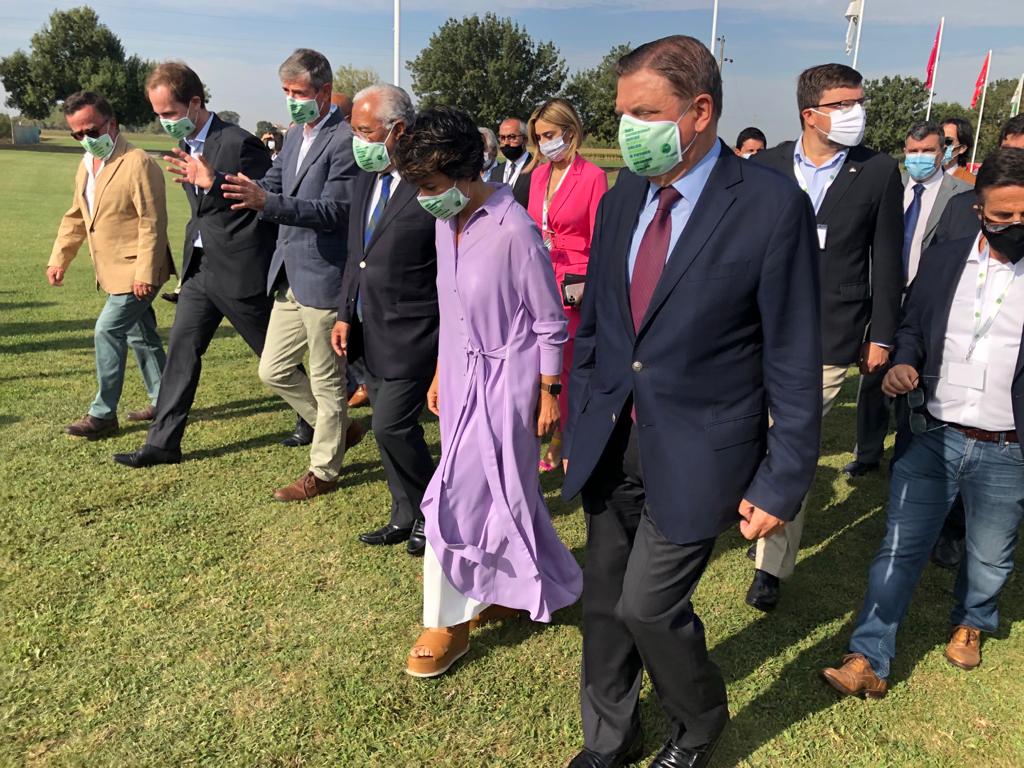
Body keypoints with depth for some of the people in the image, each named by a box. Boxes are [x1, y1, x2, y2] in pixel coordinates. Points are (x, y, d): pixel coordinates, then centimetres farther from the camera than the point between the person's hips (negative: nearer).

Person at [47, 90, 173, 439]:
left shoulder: (138, 163, -17)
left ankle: (103, 414, 1)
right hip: (114, 272, 9)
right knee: (141, 336, 15)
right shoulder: (86, 165, 12)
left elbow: (152, 223, -20)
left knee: (108, 331, -9)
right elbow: (76, 217, 20)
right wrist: (59, 259, 14)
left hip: (136, 271, -9)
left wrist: (144, 273, -23)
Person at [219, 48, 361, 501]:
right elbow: (271, 185, 14)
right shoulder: (295, 135, 13)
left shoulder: (345, 140, -15)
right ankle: (340, 429, 34)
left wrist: (266, 201, -33)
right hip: (291, 276, 9)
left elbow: (333, 211, -23)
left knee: (326, 381, 5)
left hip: (325, 278, -9)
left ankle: (323, 471, 22)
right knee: (273, 370, 16)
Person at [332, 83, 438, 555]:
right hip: (368, 332, 8)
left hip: (410, 335, -8)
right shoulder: (366, 177, 8)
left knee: (391, 426, -7)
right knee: (390, 428, 15)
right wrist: (346, 314, 11)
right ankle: (406, 516, 32)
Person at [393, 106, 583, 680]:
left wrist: (548, 395, -9)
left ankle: (449, 623, 14)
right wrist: (441, 373, 16)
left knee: (459, 497, -4)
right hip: (461, 374, 7)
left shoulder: (514, 230, -19)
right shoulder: (446, 223, 3)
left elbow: (550, 322, -12)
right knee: (499, 493, 16)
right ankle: (528, 585, 37)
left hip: (505, 379, -7)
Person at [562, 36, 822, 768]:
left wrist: (783, 481, -9)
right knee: (604, 599, 14)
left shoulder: (772, 205, -14)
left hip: (695, 453, -5)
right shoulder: (623, 196, 3)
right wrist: (580, 427, 12)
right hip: (612, 443, 6)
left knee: (648, 604, -2)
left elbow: (794, 358, -11)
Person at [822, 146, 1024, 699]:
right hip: (933, 438, 1)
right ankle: (869, 661, 10)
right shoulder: (942, 261, 2)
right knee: (898, 552, 2)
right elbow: (912, 328, 12)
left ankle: (969, 624, 47)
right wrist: (903, 363, -9)